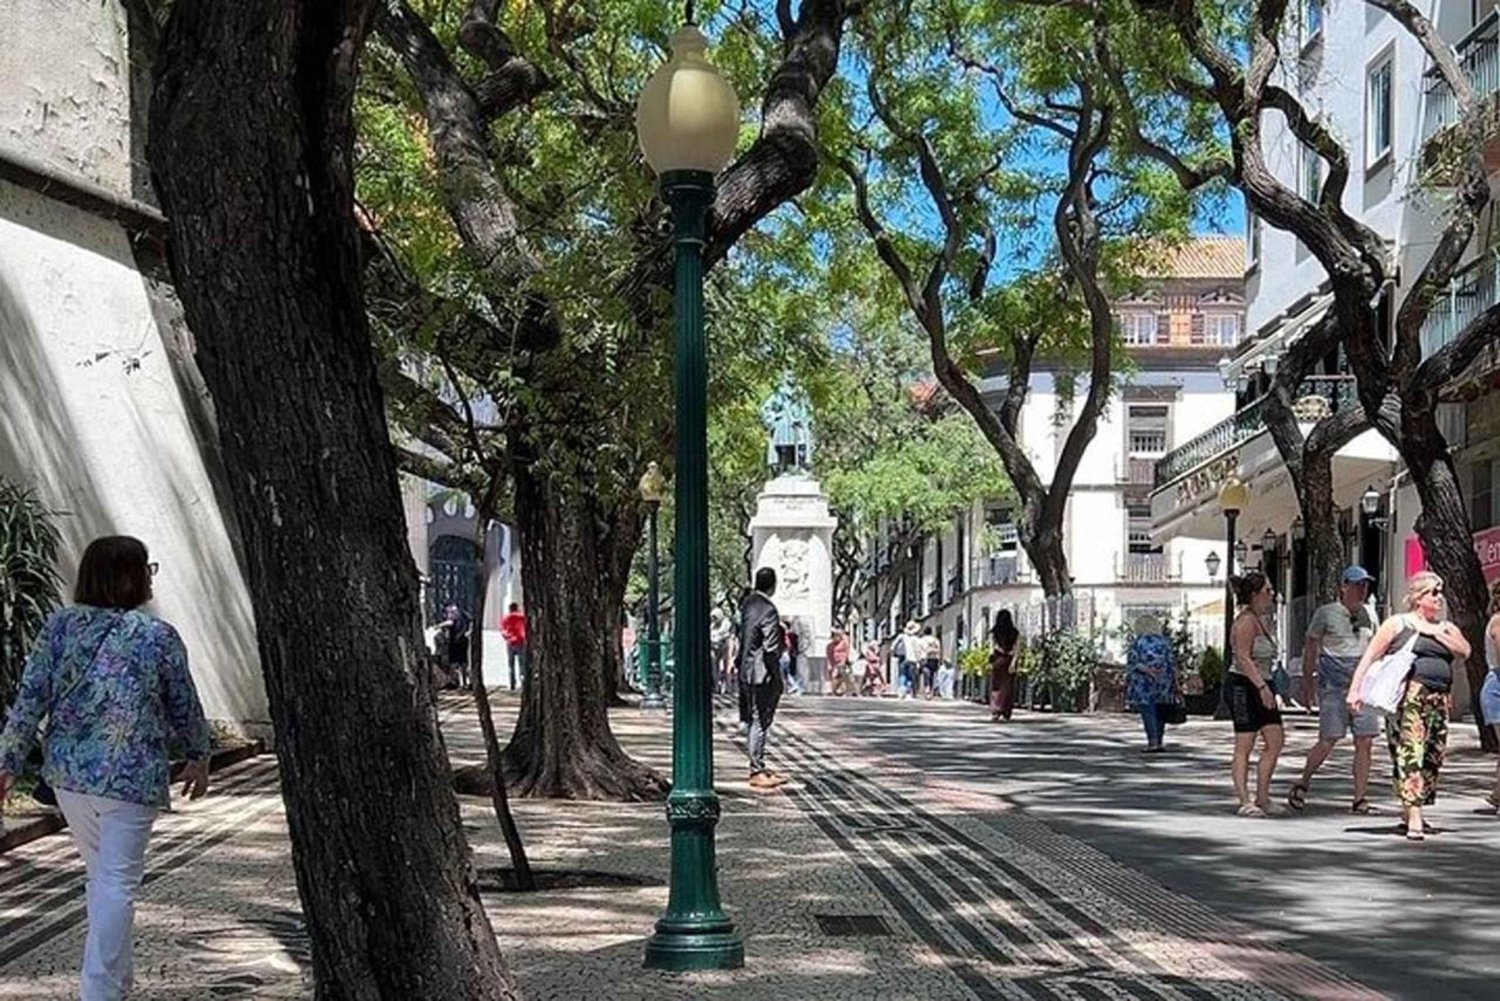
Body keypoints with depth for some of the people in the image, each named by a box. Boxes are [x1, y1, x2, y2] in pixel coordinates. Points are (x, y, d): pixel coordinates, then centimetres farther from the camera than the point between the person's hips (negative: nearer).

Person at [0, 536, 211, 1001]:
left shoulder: (60, 624, 0)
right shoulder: (158, 636, -7)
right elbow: (184, 706, 3)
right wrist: (199, 758, 18)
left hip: (67, 772, 5)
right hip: (130, 778, -5)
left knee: (101, 875, 20)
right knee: (117, 884, 0)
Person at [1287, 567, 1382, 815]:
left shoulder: (1369, 615, 12)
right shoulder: (1326, 613, -2)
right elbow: (1310, 648, 1)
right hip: (1334, 685, -5)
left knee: (1365, 742, -2)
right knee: (1328, 741, -7)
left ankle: (1360, 799, 4)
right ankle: (1301, 786, 12)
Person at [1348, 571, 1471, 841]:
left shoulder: (1447, 628, 21)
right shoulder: (1397, 624, 5)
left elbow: (1464, 652, 4)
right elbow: (1370, 656, 0)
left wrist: (1436, 632, -2)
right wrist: (1355, 689, -8)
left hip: (1439, 701, 6)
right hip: (1408, 696, -6)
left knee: (1433, 758, 7)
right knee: (1410, 753, -15)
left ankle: (1408, 813, 20)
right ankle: (1414, 818, -20)